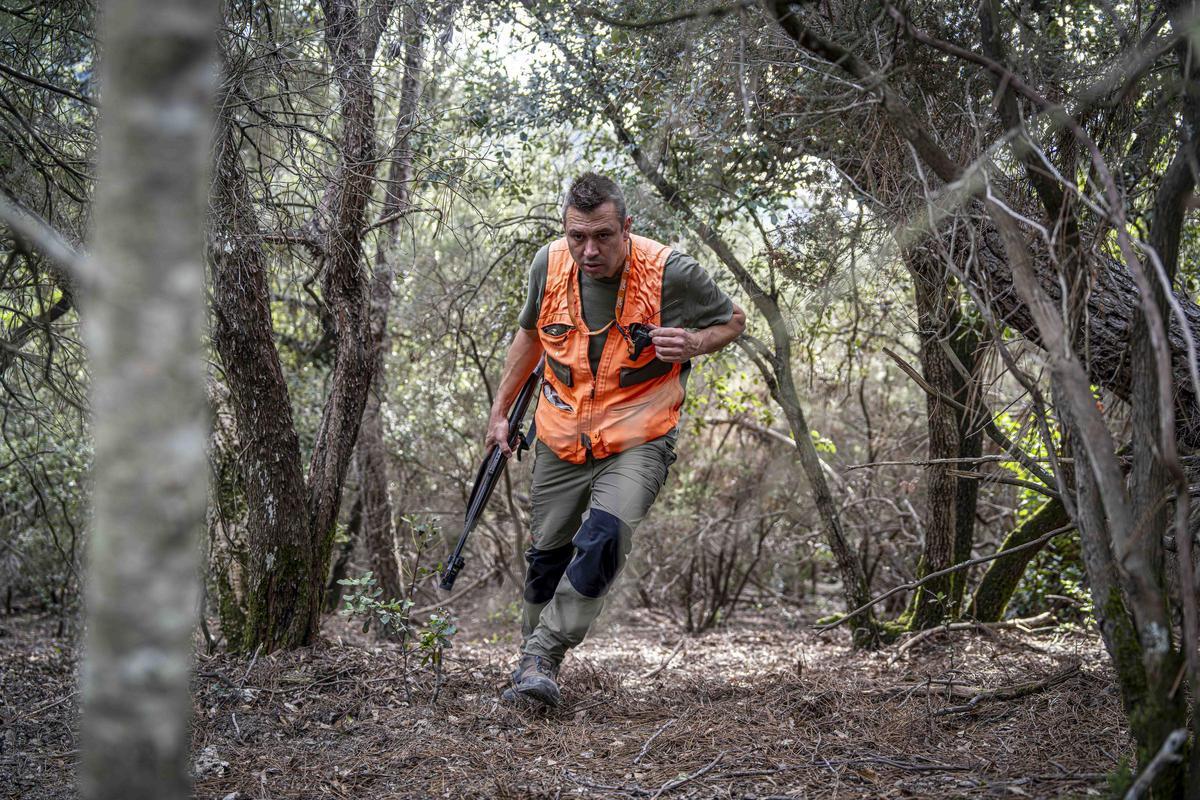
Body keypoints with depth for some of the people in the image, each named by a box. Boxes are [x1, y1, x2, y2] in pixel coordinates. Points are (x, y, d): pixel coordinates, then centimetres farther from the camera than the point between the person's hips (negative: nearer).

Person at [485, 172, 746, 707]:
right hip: (561, 442, 4)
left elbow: (732, 320, 1)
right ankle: (532, 652, 35)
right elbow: (530, 333, 14)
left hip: (637, 442, -4)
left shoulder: (669, 272, -18)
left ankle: (543, 656, -14)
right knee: (547, 556, 11)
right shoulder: (549, 265, -7)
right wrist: (500, 410, 15)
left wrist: (695, 343, -21)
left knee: (604, 538, -26)